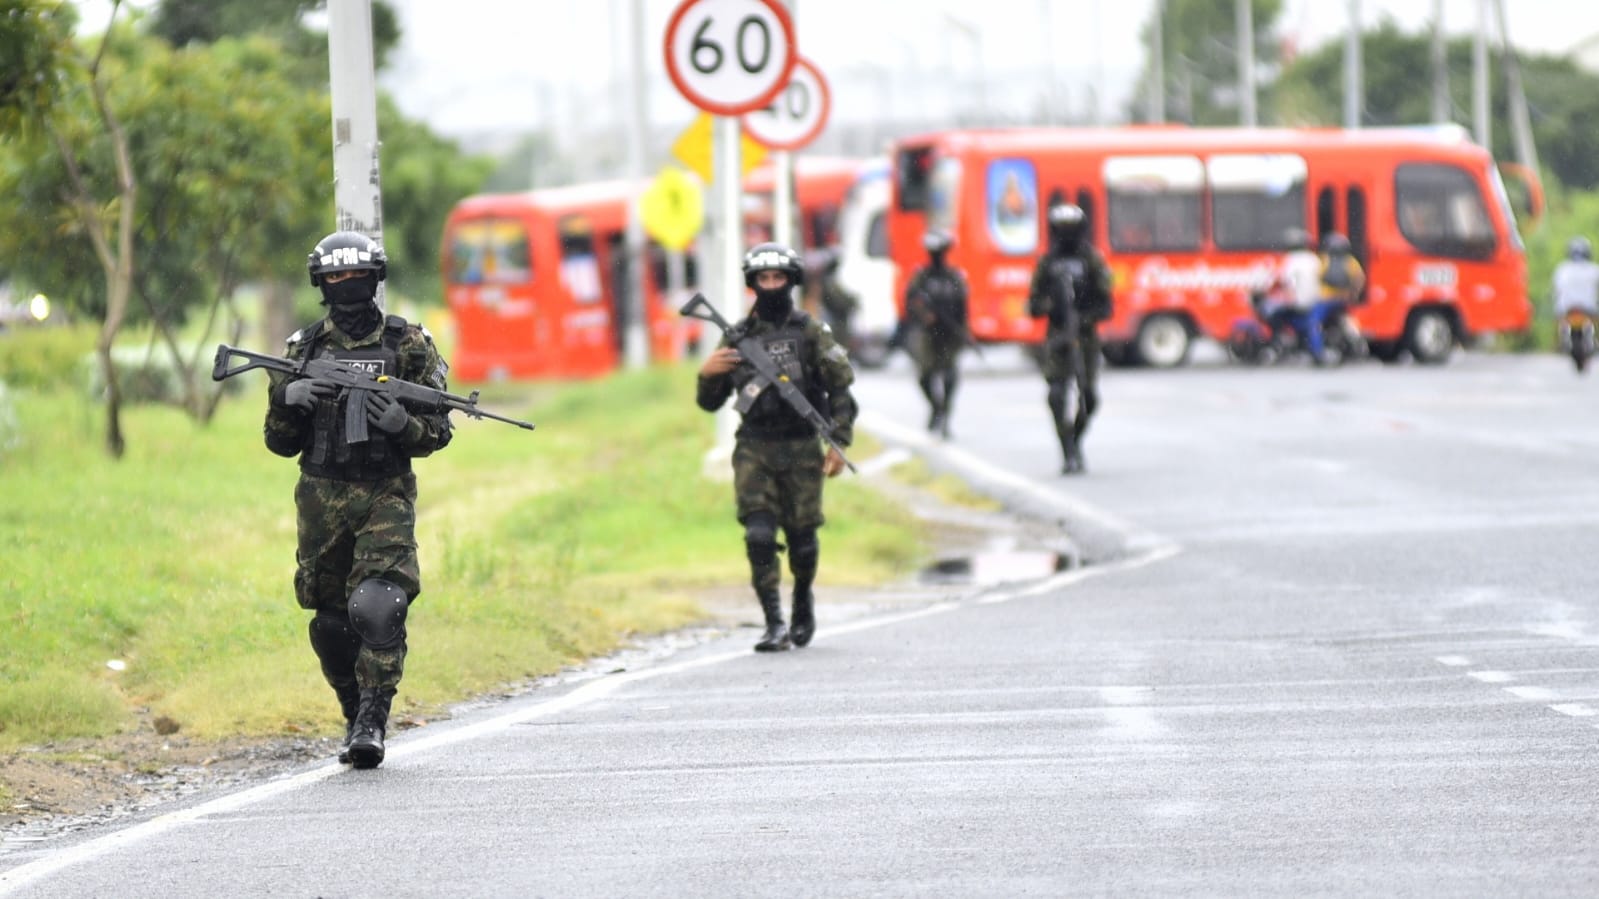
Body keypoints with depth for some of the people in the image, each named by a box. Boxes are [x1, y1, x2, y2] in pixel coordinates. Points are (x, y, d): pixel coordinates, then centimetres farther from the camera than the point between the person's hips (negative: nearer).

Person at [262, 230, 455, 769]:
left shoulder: (409, 346, 4)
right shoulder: (303, 349, 11)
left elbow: (437, 432, 4)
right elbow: (280, 442, 12)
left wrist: (402, 424, -17)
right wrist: (288, 399, -9)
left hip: (386, 497, -3)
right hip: (322, 500, 3)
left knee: (378, 608, -21)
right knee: (332, 624, 6)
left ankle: (372, 724, -18)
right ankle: (356, 717, 23)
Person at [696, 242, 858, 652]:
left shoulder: (811, 333, 0)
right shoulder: (737, 338, 7)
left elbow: (842, 388, 1)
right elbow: (710, 403, 12)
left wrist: (839, 442, -8)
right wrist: (707, 375, -9)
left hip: (802, 449, -1)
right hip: (754, 451, 1)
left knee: (802, 540, 4)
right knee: (759, 537, -13)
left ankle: (803, 599, 34)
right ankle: (775, 626, -11)